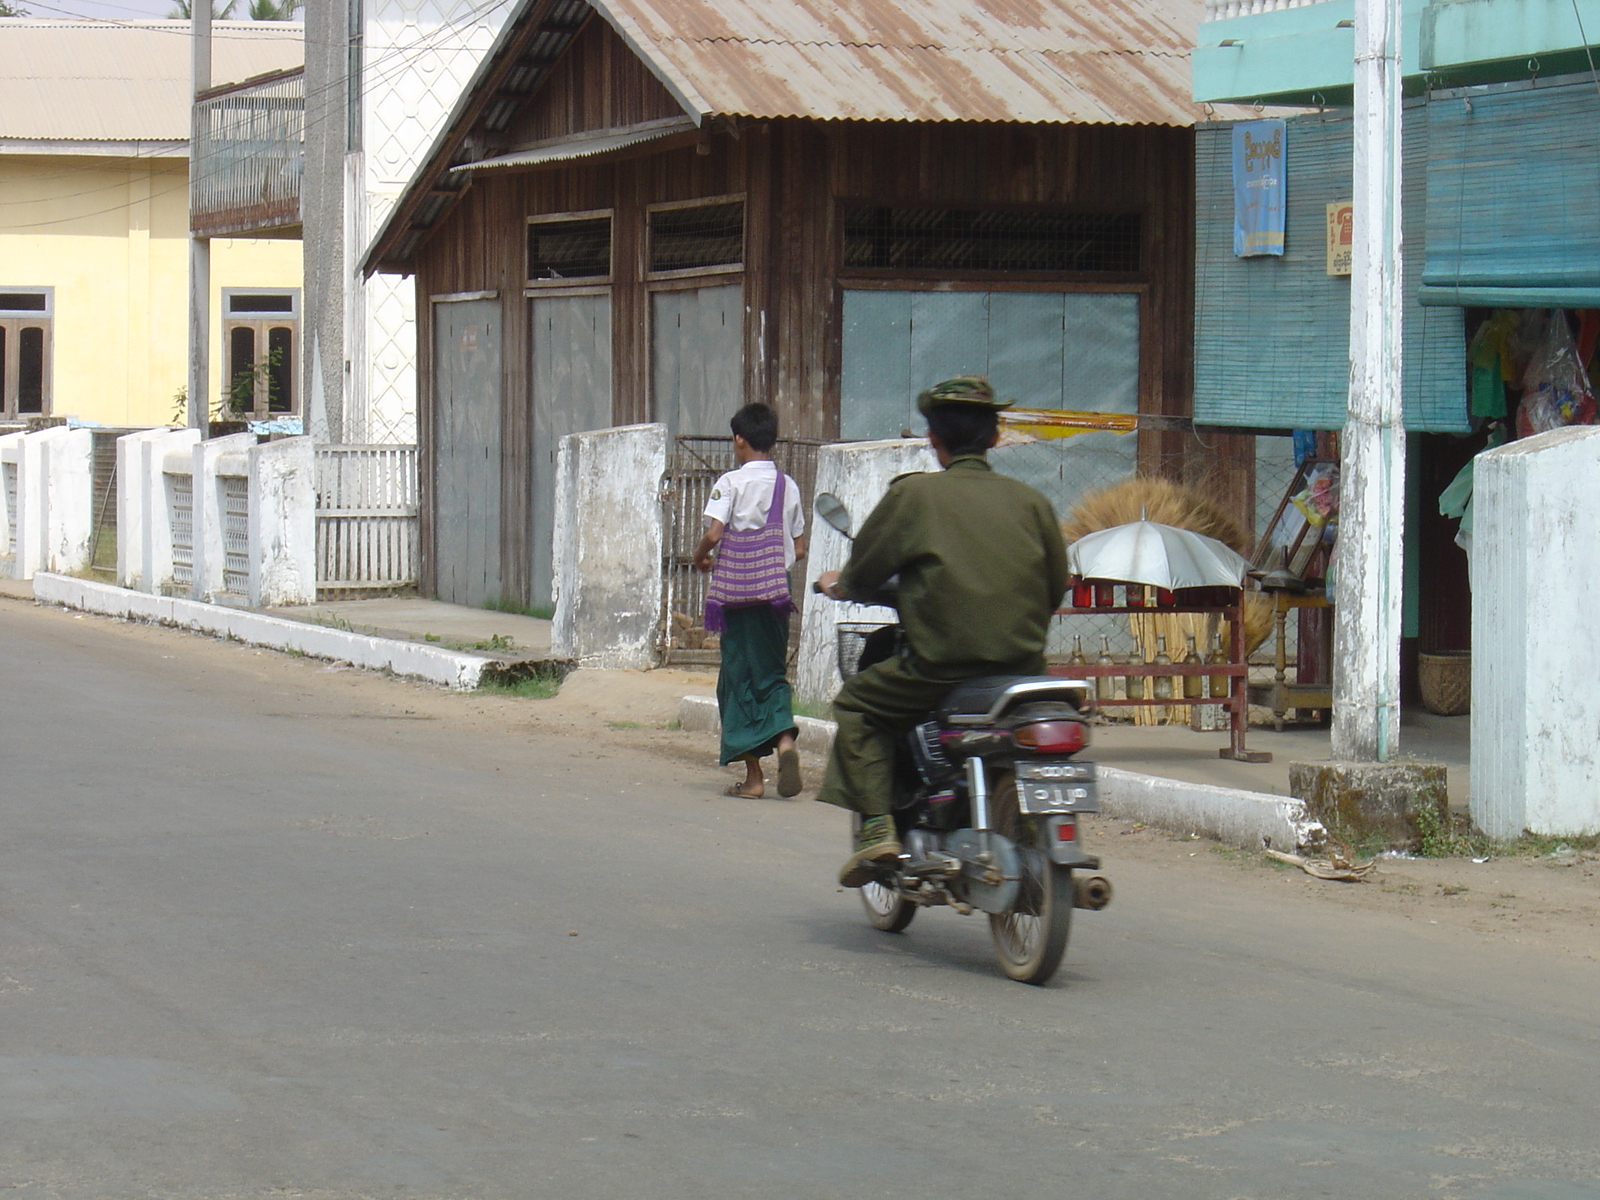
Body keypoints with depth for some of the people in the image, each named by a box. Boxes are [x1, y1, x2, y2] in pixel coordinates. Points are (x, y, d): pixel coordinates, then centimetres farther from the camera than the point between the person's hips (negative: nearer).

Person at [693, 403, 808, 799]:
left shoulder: (731, 483, -7)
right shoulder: (788, 486, 6)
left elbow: (714, 533, -18)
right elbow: (799, 550, 8)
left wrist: (700, 557, 2)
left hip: (737, 594, -4)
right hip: (776, 592, 4)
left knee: (739, 678, 4)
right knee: (772, 673, 14)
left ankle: (753, 775, 3)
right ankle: (784, 737, -16)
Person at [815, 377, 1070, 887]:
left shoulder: (912, 493, -1)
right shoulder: (1030, 501, 9)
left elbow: (861, 575, 5)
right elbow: (1055, 588, 13)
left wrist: (838, 583, 28)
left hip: (942, 663, -4)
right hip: (1023, 667, 4)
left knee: (856, 703, 16)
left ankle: (877, 825, 1)